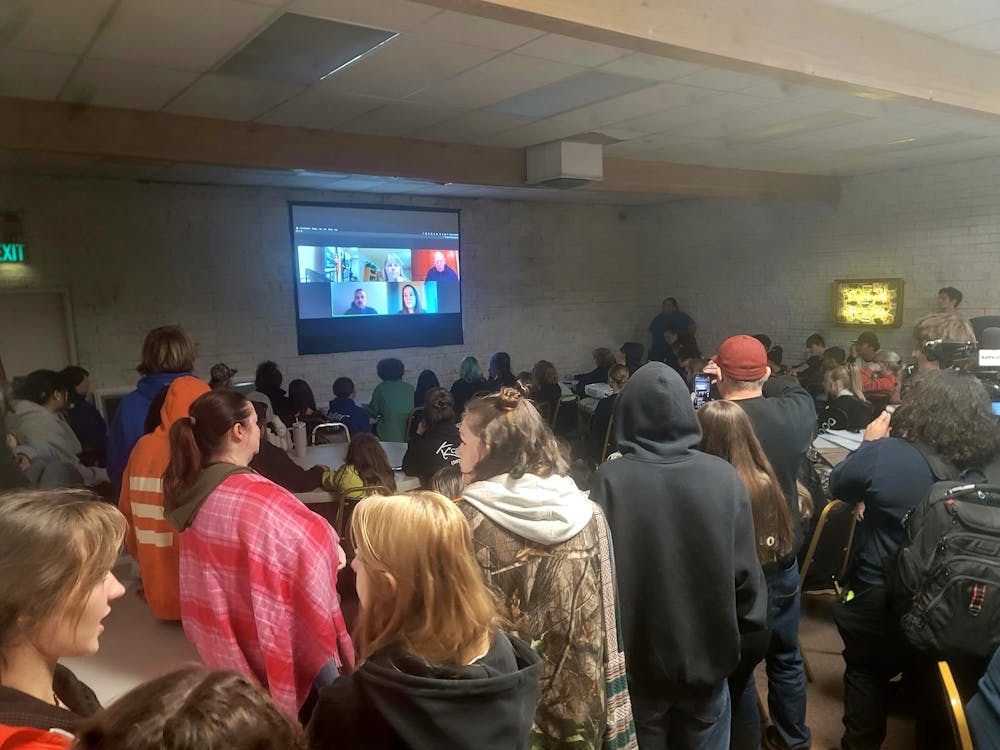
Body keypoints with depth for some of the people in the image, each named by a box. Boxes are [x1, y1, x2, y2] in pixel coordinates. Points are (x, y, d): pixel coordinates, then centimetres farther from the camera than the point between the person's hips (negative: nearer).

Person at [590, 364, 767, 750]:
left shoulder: (609, 480, -18)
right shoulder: (723, 476, -12)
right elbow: (745, 570, -8)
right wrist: (747, 625, 11)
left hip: (636, 659, -1)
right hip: (707, 653, 2)